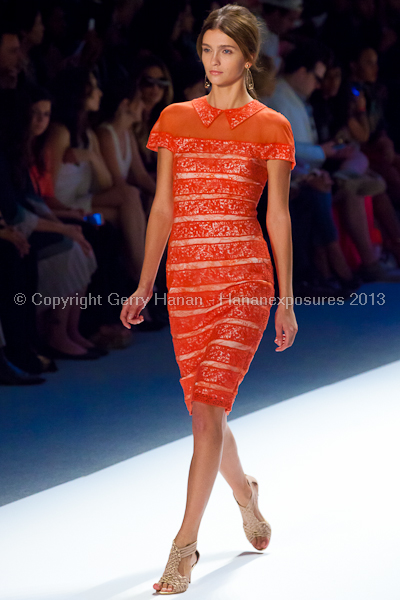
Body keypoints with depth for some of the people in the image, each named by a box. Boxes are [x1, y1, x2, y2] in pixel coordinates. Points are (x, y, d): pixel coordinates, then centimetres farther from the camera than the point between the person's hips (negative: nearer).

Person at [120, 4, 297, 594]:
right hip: (186, 278, 4)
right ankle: (245, 493, 41)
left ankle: (185, 545, -8)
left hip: (244, 277, -4)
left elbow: (278, 216, 1)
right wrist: (145, 285, 7)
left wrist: (286, 300, -1)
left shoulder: (270, 128, 1)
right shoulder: (176, 119, 10)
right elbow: (163, 206, 11)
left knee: (208, 408, -13)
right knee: (205, 410, 11)